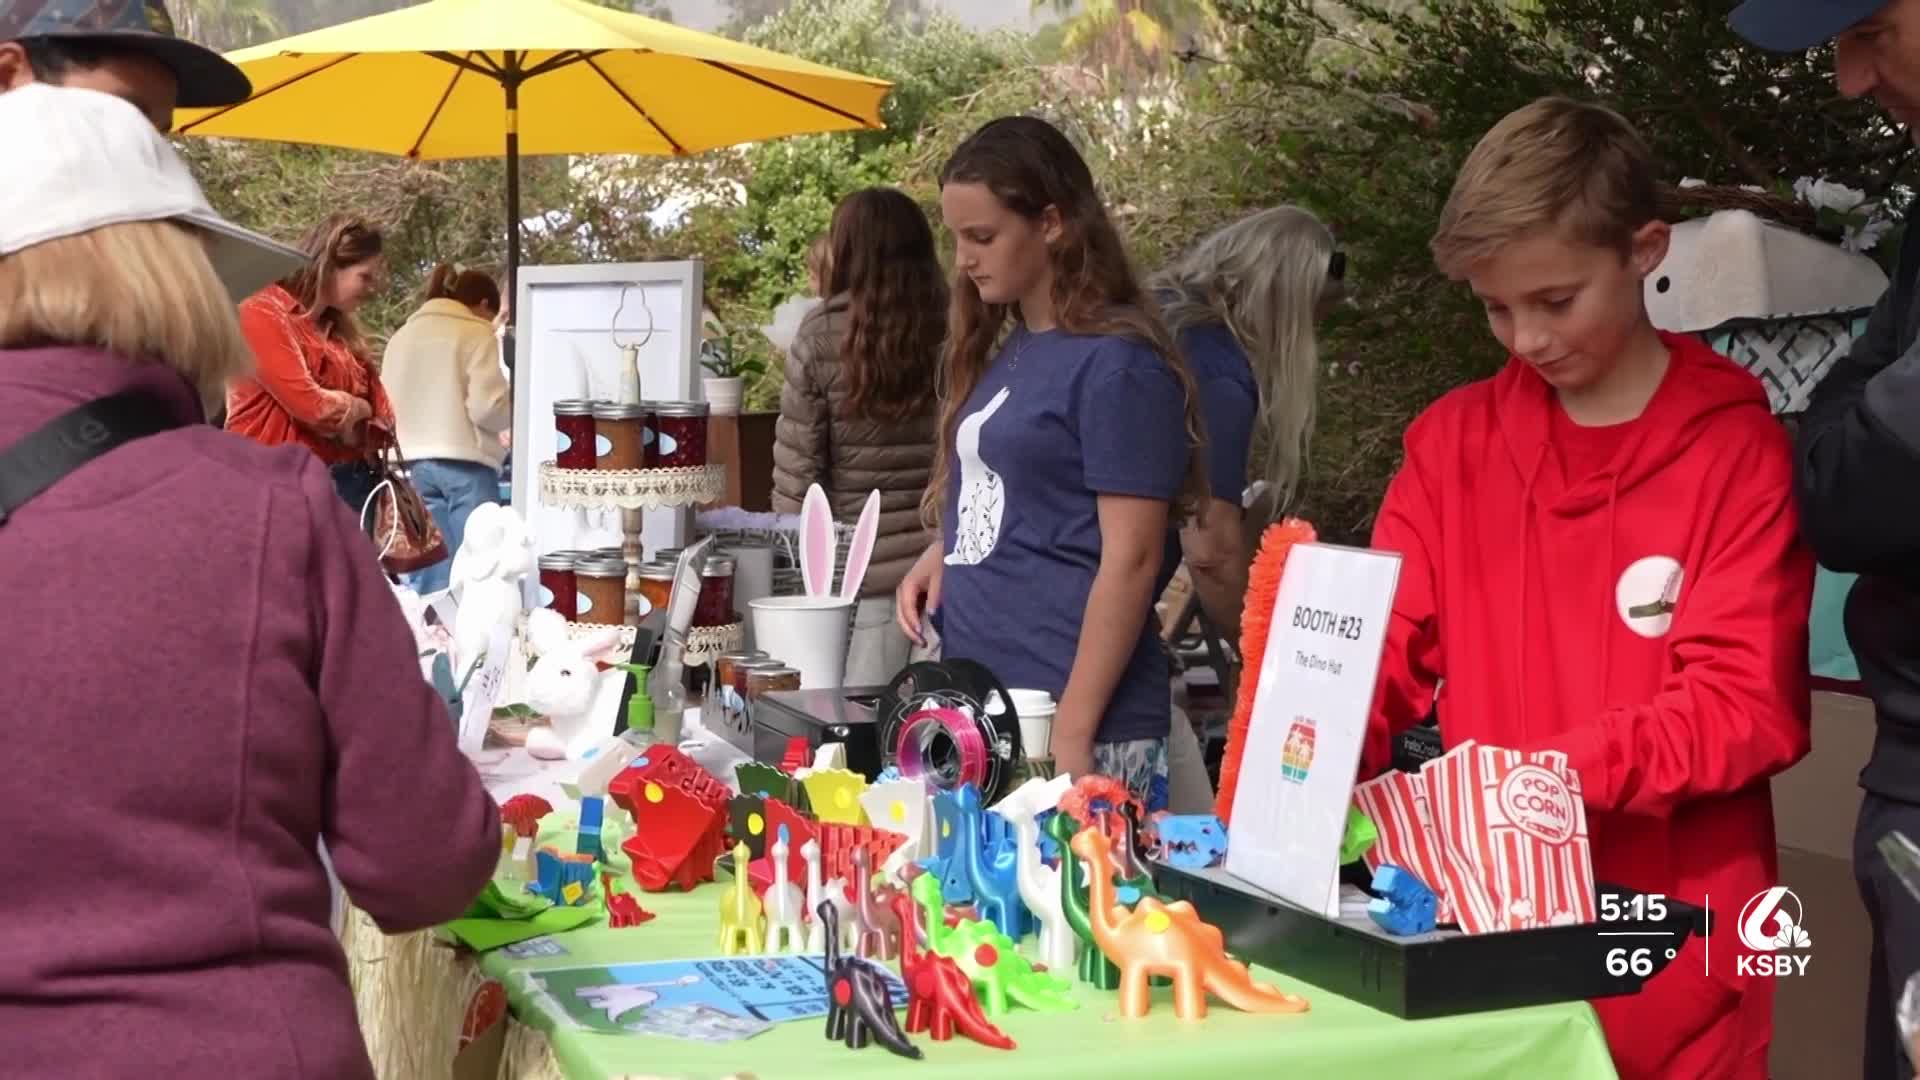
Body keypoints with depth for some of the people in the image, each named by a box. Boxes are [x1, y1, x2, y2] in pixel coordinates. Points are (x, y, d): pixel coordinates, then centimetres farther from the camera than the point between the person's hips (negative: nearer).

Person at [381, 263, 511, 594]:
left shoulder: (401, 337, 15)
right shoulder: (476, 335, -4)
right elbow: (486, 406, -12)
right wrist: (514, 408, 6)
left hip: (417, 463, 6)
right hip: (465, 463, -6)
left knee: (431, 573, 9)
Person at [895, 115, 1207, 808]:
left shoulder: (1118, 365, -12)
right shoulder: (1002, 353, 13)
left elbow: (1129, 559, -15)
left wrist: (1073, 732, -18)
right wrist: (943, 555, 4)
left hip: (1069, 716, -8)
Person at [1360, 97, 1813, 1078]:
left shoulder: (1740, 451, -7)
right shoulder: (1451, 441, 5)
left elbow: (1745, 705, -13)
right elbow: (1382, 653, 1)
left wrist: (1555, 772, -26)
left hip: (1672, 942, -3)